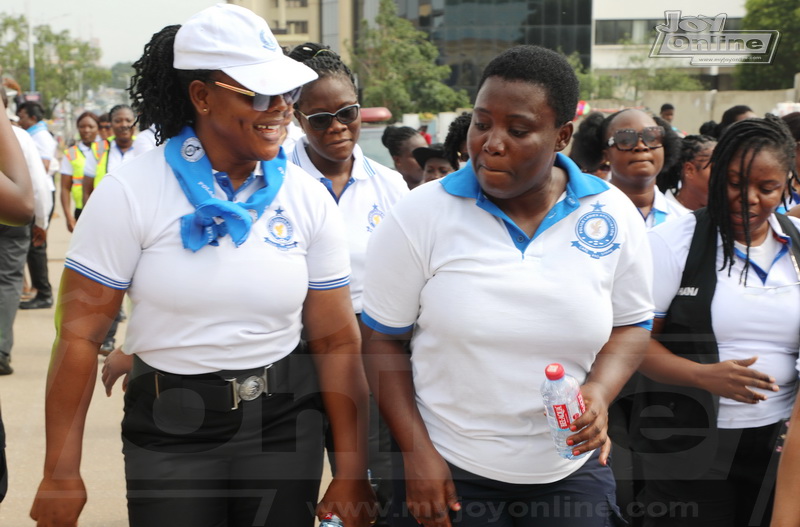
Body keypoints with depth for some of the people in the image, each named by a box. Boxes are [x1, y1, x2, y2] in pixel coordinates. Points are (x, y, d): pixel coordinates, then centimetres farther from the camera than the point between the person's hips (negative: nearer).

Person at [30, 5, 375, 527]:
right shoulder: (130, 192, -12)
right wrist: (62, 473, -10)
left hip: (285, 422, 2)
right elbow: (81, 334, -10)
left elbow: (337, 340, -3)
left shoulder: (310, 200, -4)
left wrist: (353, 472, -3)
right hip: (169, 426, -2)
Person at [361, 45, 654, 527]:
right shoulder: (420, 216, -11)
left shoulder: (614, 216, -5)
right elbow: (383, 340, -4)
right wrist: (417, 452, -9)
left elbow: (631, 324, 6)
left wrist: (600, 391, -13)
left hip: (572, 471, 2)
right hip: (449, 471, -1)